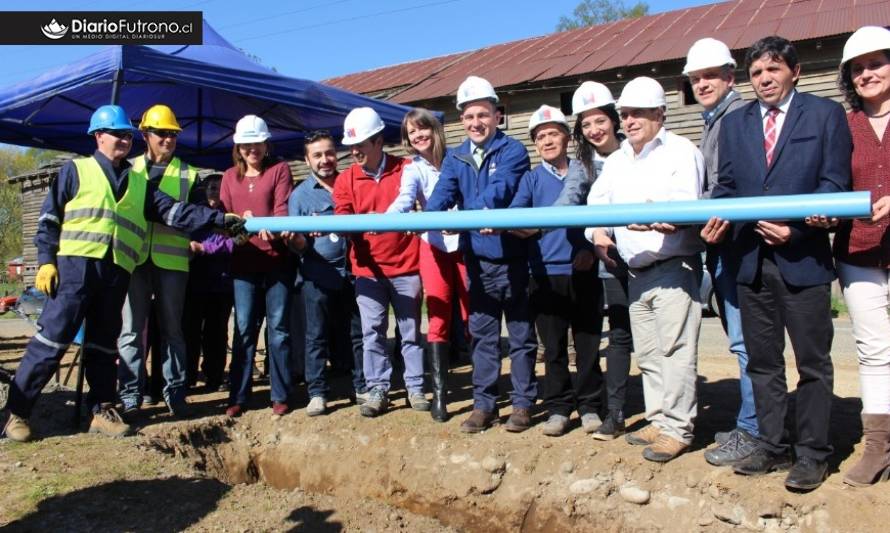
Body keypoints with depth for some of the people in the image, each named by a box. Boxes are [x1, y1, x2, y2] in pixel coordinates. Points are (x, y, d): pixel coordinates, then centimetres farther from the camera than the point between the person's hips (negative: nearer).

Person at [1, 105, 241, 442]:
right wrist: (46, 261, -7)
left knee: (104, 343, 10)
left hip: (116, 273, 4)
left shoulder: (139, 184, 19)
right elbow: (49, 219, 4)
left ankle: (102, 410, 18)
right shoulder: (75, 170, 8)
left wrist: (222, 220, -2)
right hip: (74, 265, -4)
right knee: (52, 338, -5)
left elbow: (176, 213, 9)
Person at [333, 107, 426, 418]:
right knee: (372, 331, 5)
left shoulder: (406, 170, -1)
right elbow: (342, 218, -5)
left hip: (405, 266, -1)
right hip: (367, 269, 2)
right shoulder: (346, 180, 4)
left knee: (410, 330, 9)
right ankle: (377, 390, 17)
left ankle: (415, 389, 21)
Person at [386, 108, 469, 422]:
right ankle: (439, 395, 3)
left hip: (466, 242, 0)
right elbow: (404, 200, -17)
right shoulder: (413, 169, 1)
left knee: (474, 317, 4)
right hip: (434, 246, 0)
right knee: (438, 319, -2)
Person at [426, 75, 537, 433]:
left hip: (513, 258, -4)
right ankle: (484, 404, 23)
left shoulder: (513, 151, -6)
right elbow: (442, 194, -7)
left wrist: (475, 212, -42)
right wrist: (429, 217, -29)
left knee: (520, 334, 7)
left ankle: (523, 403, 20)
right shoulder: (455, 159, 9)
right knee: (482, 335, 12)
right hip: (477, 260, 4)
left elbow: (500, 188, -24)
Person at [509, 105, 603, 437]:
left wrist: (592, 249, -4)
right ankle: (558, 408, 18)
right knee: (553, 346, 6)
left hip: (584, 272, 0)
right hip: (546, 274, 0)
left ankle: (590, 406, 20)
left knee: (588, 343, 6)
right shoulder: (532, 178, 9)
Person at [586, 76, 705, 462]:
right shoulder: (616, 161, 17)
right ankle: (659, 420, 23)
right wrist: (598, 232, -6)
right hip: (636, 272, 7)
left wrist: (659, 221, -37)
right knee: (647, 351, 12)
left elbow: (686, 206, -17)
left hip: (675, 267, -7)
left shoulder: (681, 152, -4)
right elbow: (597, 202, 15)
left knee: (675, 348, -7)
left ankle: (677, 429, 2)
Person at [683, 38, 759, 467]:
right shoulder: (711, 123, 21)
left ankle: (752, 430, 2)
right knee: (741, 338, 14)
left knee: (745, 339, -6)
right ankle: (752, 422, 24)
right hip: (720, 243, 10)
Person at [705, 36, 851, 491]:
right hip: (751, 260, 4)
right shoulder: (734, 123, 13)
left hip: (803, 258, -3)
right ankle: (771, 447, 23)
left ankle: (812, 454, 17)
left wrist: (796, 225, -16)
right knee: (762, 362, 11)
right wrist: (717, 218, -7)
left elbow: (835, 183, -3)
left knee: (812, 363, 5)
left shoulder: (825, 114, 3)